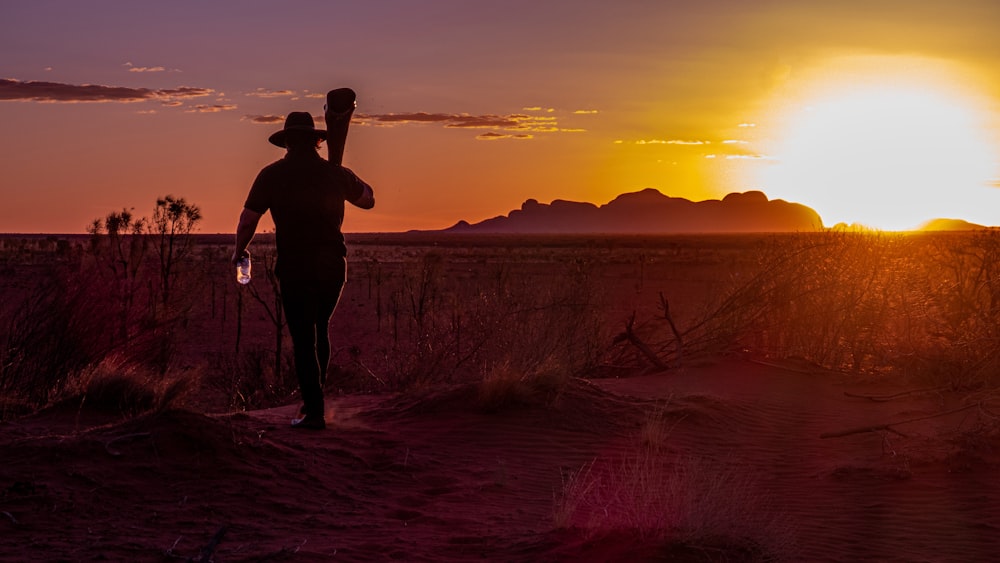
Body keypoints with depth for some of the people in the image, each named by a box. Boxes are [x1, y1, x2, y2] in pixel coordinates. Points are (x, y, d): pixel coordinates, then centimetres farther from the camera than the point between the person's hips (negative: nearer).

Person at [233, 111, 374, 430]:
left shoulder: (272, 175, -4)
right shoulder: (335, 174, 3)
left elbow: (248, 219, -3)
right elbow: (368, 200, 20)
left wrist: (240, 250, 14)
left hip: (294, 268, -3)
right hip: (332, 265, 3)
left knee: (303, 339, 2)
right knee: (320, 331, 21)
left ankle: (314, 411, -1)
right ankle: (313, 400, 25)